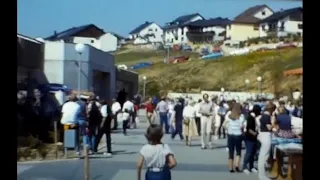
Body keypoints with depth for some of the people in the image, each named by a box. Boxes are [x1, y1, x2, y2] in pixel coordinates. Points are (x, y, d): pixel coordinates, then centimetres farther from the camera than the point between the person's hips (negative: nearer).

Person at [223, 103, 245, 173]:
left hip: (230, 135, 3)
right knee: (238, 151, 10)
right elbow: (241, 125, -17)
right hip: (238, 135, -3)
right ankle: (237, 165, -5)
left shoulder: (229, 116, 4)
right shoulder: (241, 116, -7)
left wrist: (228, 129, 8)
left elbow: (224, 125, -2)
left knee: (231, 152, 9)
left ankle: (231, 168, 11)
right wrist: (242, 130, 2)